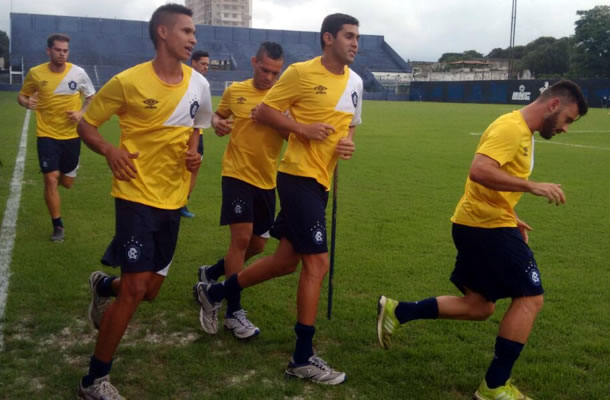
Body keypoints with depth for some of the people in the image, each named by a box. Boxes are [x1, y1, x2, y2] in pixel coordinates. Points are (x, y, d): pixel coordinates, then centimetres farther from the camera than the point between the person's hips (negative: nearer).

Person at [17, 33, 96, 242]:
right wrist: (26, 102, -17)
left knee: (67, 183, 10)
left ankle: (63, 173, 50)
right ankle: (57, 226, 6)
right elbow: (22, 95, 8)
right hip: (47, 135, -1)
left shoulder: (78, 72, -6)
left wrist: (81, 113, -11)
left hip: (71, 136, 1)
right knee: (51, 180, -9)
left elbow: (92, 97, 7)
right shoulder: (35, 73, -6)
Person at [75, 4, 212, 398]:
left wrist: (194, 153, -1)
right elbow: (86, 126, -2)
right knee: (135, 288, -12)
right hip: (137, 196, -5)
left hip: (173, 199, 6)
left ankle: (103, 286, 48)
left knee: (150, 290, 11)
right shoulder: (128, 82, -13)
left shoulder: (199, 84, 2)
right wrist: (110, 151, -21)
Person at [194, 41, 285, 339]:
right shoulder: (235, 91, 1)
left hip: (267, 180, 3)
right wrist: (217, 123, -6)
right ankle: (233, 312, -1)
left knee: (257, 244, 12)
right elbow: (218, 115, 17)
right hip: (237, 174, -3)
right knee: (241, 238, -13)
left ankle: (210, 273, 38)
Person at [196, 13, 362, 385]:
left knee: (287, 259, 15)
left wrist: (348, 143, 1)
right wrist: (303, 128, -19)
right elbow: (264, 111, -6)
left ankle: (215, 292, 34)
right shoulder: (301, 72, -10)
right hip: (300, 176, -9)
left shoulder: (355, 82, 12)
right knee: (317, 262, -9)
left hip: (320, 181, 9)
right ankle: (303, 358, 4)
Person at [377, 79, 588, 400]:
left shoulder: (521, 132, 18)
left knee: (479, 306, 14)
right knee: (530, 297, -5)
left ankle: (397, 312, 18)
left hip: (480, 224, 10)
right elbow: (479, 171, -30)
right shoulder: (511, 127, -15)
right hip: (487, 226, -10)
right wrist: (532, 186, -30)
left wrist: (511, 218, 20)